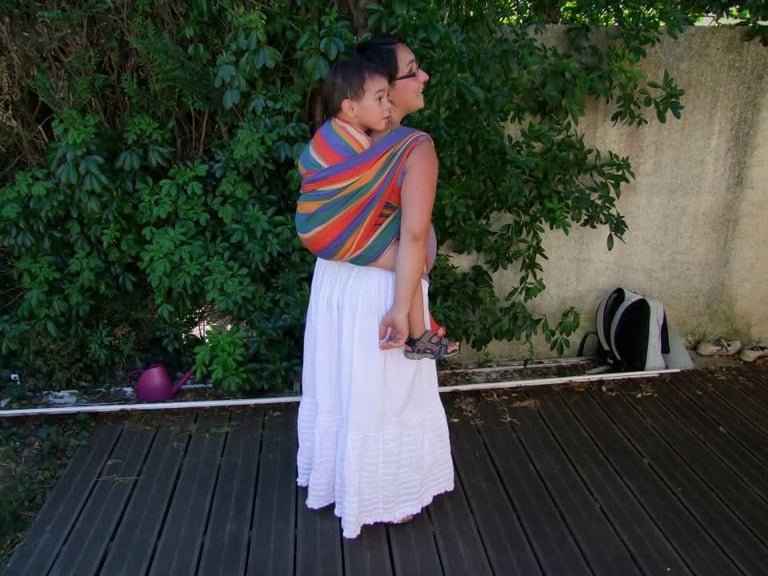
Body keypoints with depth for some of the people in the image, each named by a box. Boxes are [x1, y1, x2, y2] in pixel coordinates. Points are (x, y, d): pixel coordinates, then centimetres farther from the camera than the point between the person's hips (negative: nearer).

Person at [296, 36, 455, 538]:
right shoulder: (416, 148, -18)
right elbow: (414, 233, -24)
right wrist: (401, 307, -22)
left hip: (334, 278, 7)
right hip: (380, 287, -6)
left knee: (337, 386, 21)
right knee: (384, 396, 11)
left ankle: (334, 480, 42)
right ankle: (385, 498, 31)